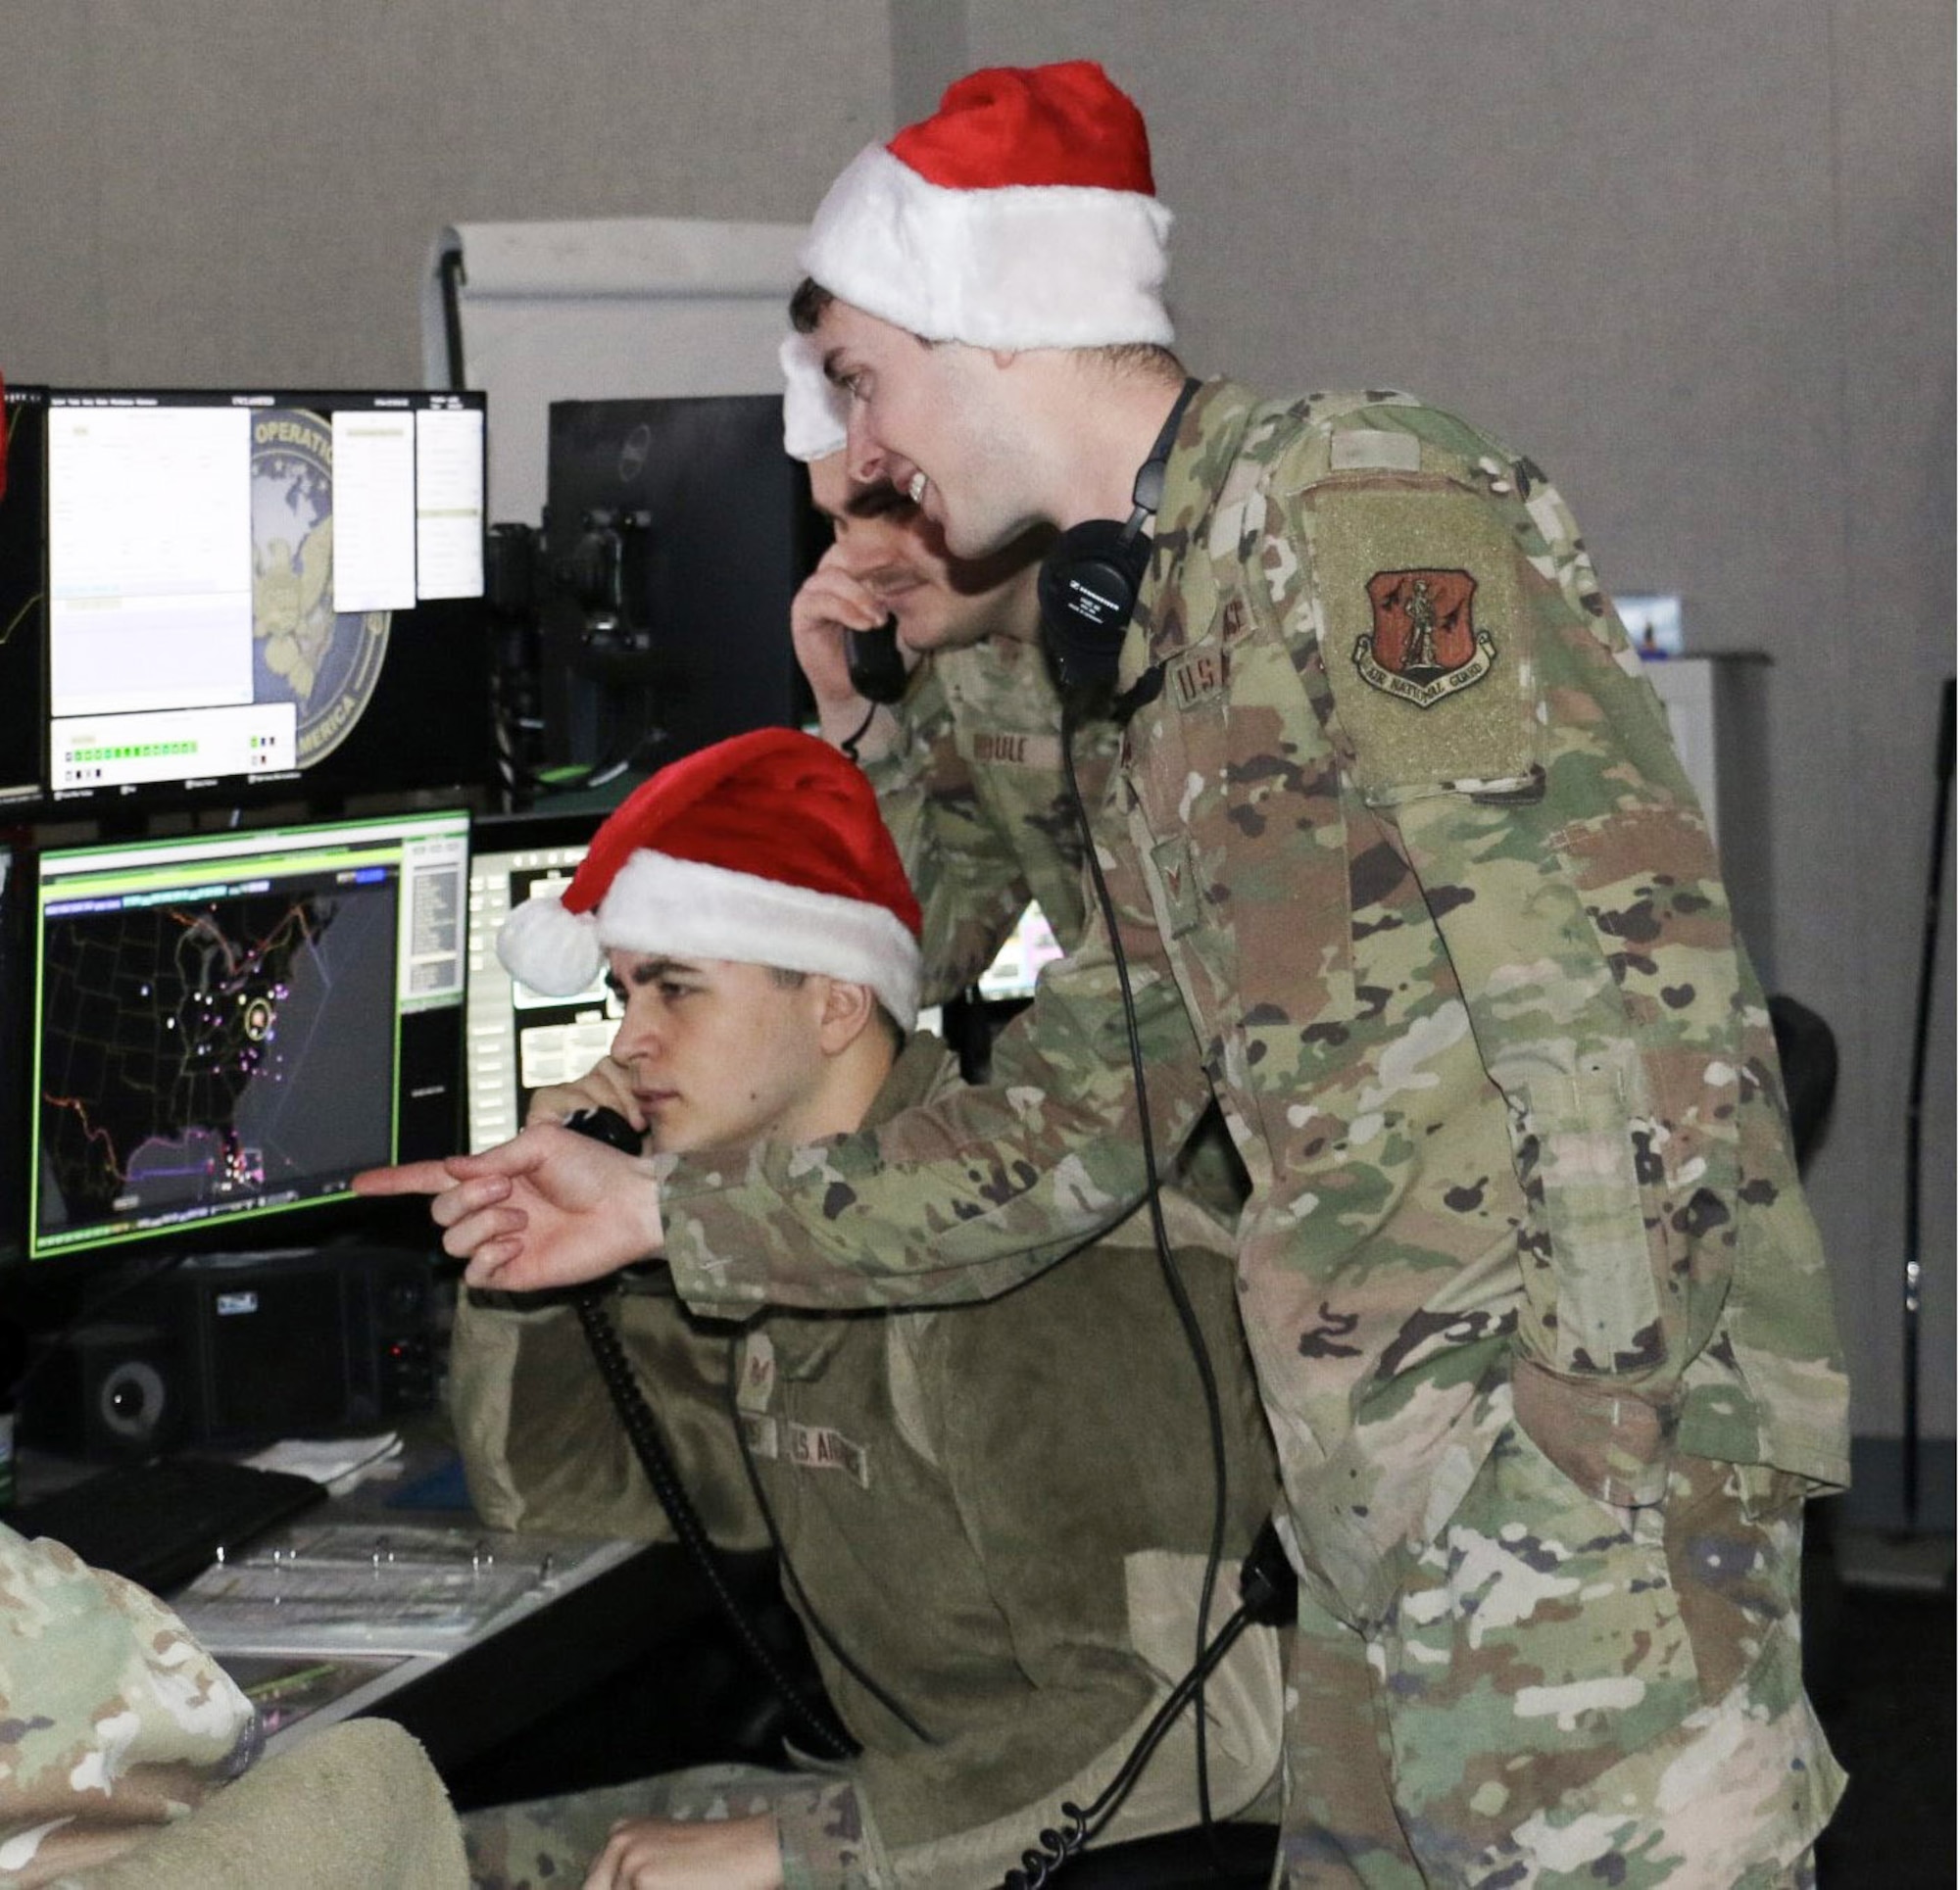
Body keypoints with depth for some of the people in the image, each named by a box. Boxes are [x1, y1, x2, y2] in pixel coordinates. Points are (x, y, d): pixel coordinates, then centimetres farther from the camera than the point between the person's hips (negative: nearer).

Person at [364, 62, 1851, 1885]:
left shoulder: (1344, 502, -7)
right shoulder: (1164, 658, 23)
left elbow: (1602, 971, -17)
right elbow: (1054, 1142, 27)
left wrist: (1599, 1443, -23)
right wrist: (664, 1209, 28)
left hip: (1558, 1436, -9)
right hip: (1390, 1493, 9)